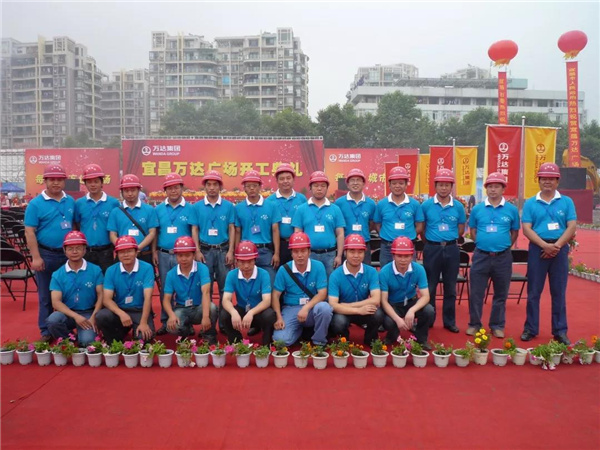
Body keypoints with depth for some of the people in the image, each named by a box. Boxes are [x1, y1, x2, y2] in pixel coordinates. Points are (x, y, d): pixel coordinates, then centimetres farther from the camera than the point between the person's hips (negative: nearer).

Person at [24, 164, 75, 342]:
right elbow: (29, 232, -9)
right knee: (46, 295, 6)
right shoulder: (36, 204, -6)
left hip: (68, 254, 4)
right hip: (46, 255, -3)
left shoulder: (71, 201, 6)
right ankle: (46, 331, 17)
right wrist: (36, 257, -14)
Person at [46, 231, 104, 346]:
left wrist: (93, 317, -17)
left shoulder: (95, 270, -1)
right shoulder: (57, 275, 0)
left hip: (88, 313, -1)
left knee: (87, 341, -27)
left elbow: (101, 296, -2)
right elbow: (56, 302, -8)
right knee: (52, 320, -32)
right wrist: (75, 316, -23)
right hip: (67, 313, 2)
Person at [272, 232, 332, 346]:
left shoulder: (318, 266, -7)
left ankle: (319, 342, -8)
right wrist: (279, 317, -15)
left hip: (312, 308, 0)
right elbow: (276, 295, -2)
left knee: (324, 307, -35)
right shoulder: (283, 270, -5)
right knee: (280, 339, -23)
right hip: (291, 309, 1)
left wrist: (306, 308, -26)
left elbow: (322, 294, -12)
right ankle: (299, 329, 14)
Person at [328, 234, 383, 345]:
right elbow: (333, 305, -24)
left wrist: (348, 305, -23)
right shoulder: (336, 275, -17)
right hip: (343, 312, -1)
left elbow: (375, 300, -21)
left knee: (378, 314, -30)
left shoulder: (372, 272, -11)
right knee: (338, 322, -34)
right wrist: (358, 310, -36)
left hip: (365, 311, 2)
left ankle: (370, 340, 3)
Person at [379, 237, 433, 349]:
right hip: (392, 305, -2)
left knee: (429, 311, -27)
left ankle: (421, 339, 5)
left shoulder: (419, 269, -16)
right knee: (388, 322, -33)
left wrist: (412, 310, -38)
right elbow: (384, 300, -20)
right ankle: (392, 336, 9)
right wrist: (397, 318, -36)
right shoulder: (385, 272, -22)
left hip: (411, 302, 2)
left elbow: (425, 296, -19)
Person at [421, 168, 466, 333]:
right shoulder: (426, 205, -3)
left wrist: (449, 239, 7)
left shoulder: (458, 206, 0)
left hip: (451, 249, 1)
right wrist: (431, 241, 6)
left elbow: (461, 230, 10)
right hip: (432, 249, -1)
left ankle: (450, 321, 22)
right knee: (430, 287, 7)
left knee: (450, 288, 10)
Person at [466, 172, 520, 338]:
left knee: (501, 294, 10)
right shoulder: (477, 209, 2)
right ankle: (474, 323, 18)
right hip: (481, 256, 0)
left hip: (503, 257, 0)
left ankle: (497, 325, 23)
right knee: (476, 292, 5)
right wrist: (483, 244, 3)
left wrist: (504, 246, 4)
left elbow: (514, 232, 10)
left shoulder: (512, 210, 1)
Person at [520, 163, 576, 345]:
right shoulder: (530, 203, 4)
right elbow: (526, 229, -4)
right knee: (533, 291, 5)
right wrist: (545, 245, -16)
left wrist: (556, 245, -15)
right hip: (537, 249, 0)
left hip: (560, 249, 1)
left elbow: (572, 227, -2)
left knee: (559, 292, 7)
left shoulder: (567, 202, 6)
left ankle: (560, 331, 17)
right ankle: (530, 328, 14)